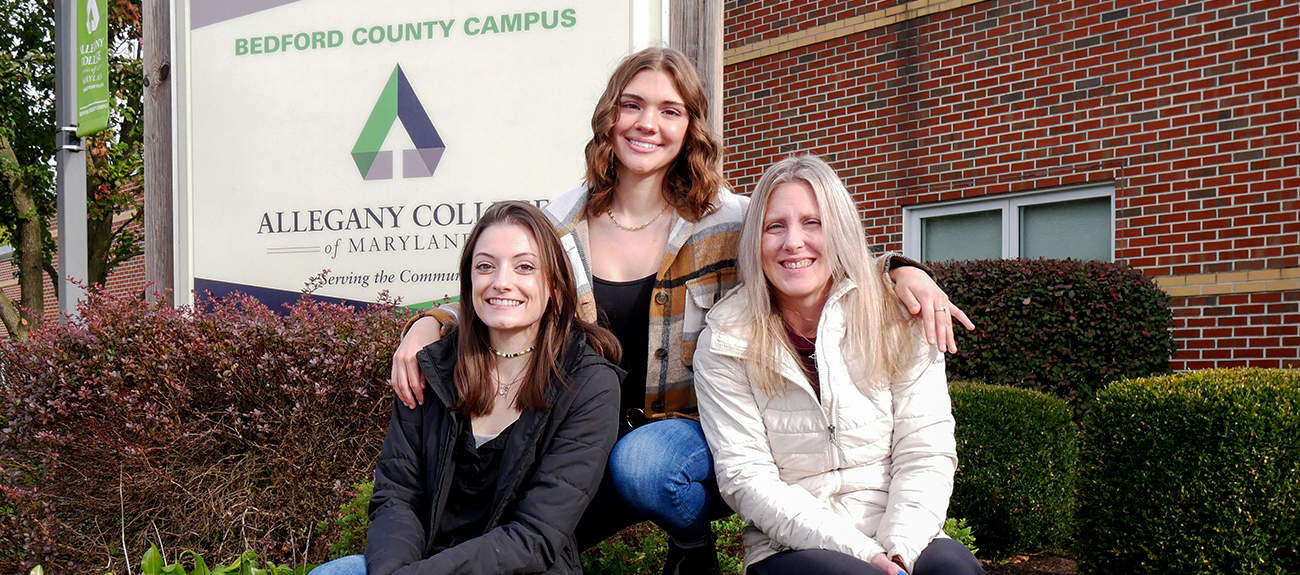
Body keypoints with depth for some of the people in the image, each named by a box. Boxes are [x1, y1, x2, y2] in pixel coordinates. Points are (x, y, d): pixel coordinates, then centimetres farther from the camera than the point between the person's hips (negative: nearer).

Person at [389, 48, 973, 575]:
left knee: (640, 461, -35)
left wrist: (899, 271, -20)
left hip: (694, 427, -1)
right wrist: (429, 324, -9)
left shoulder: (728, 222, -5)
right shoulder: (560, 226, 2)